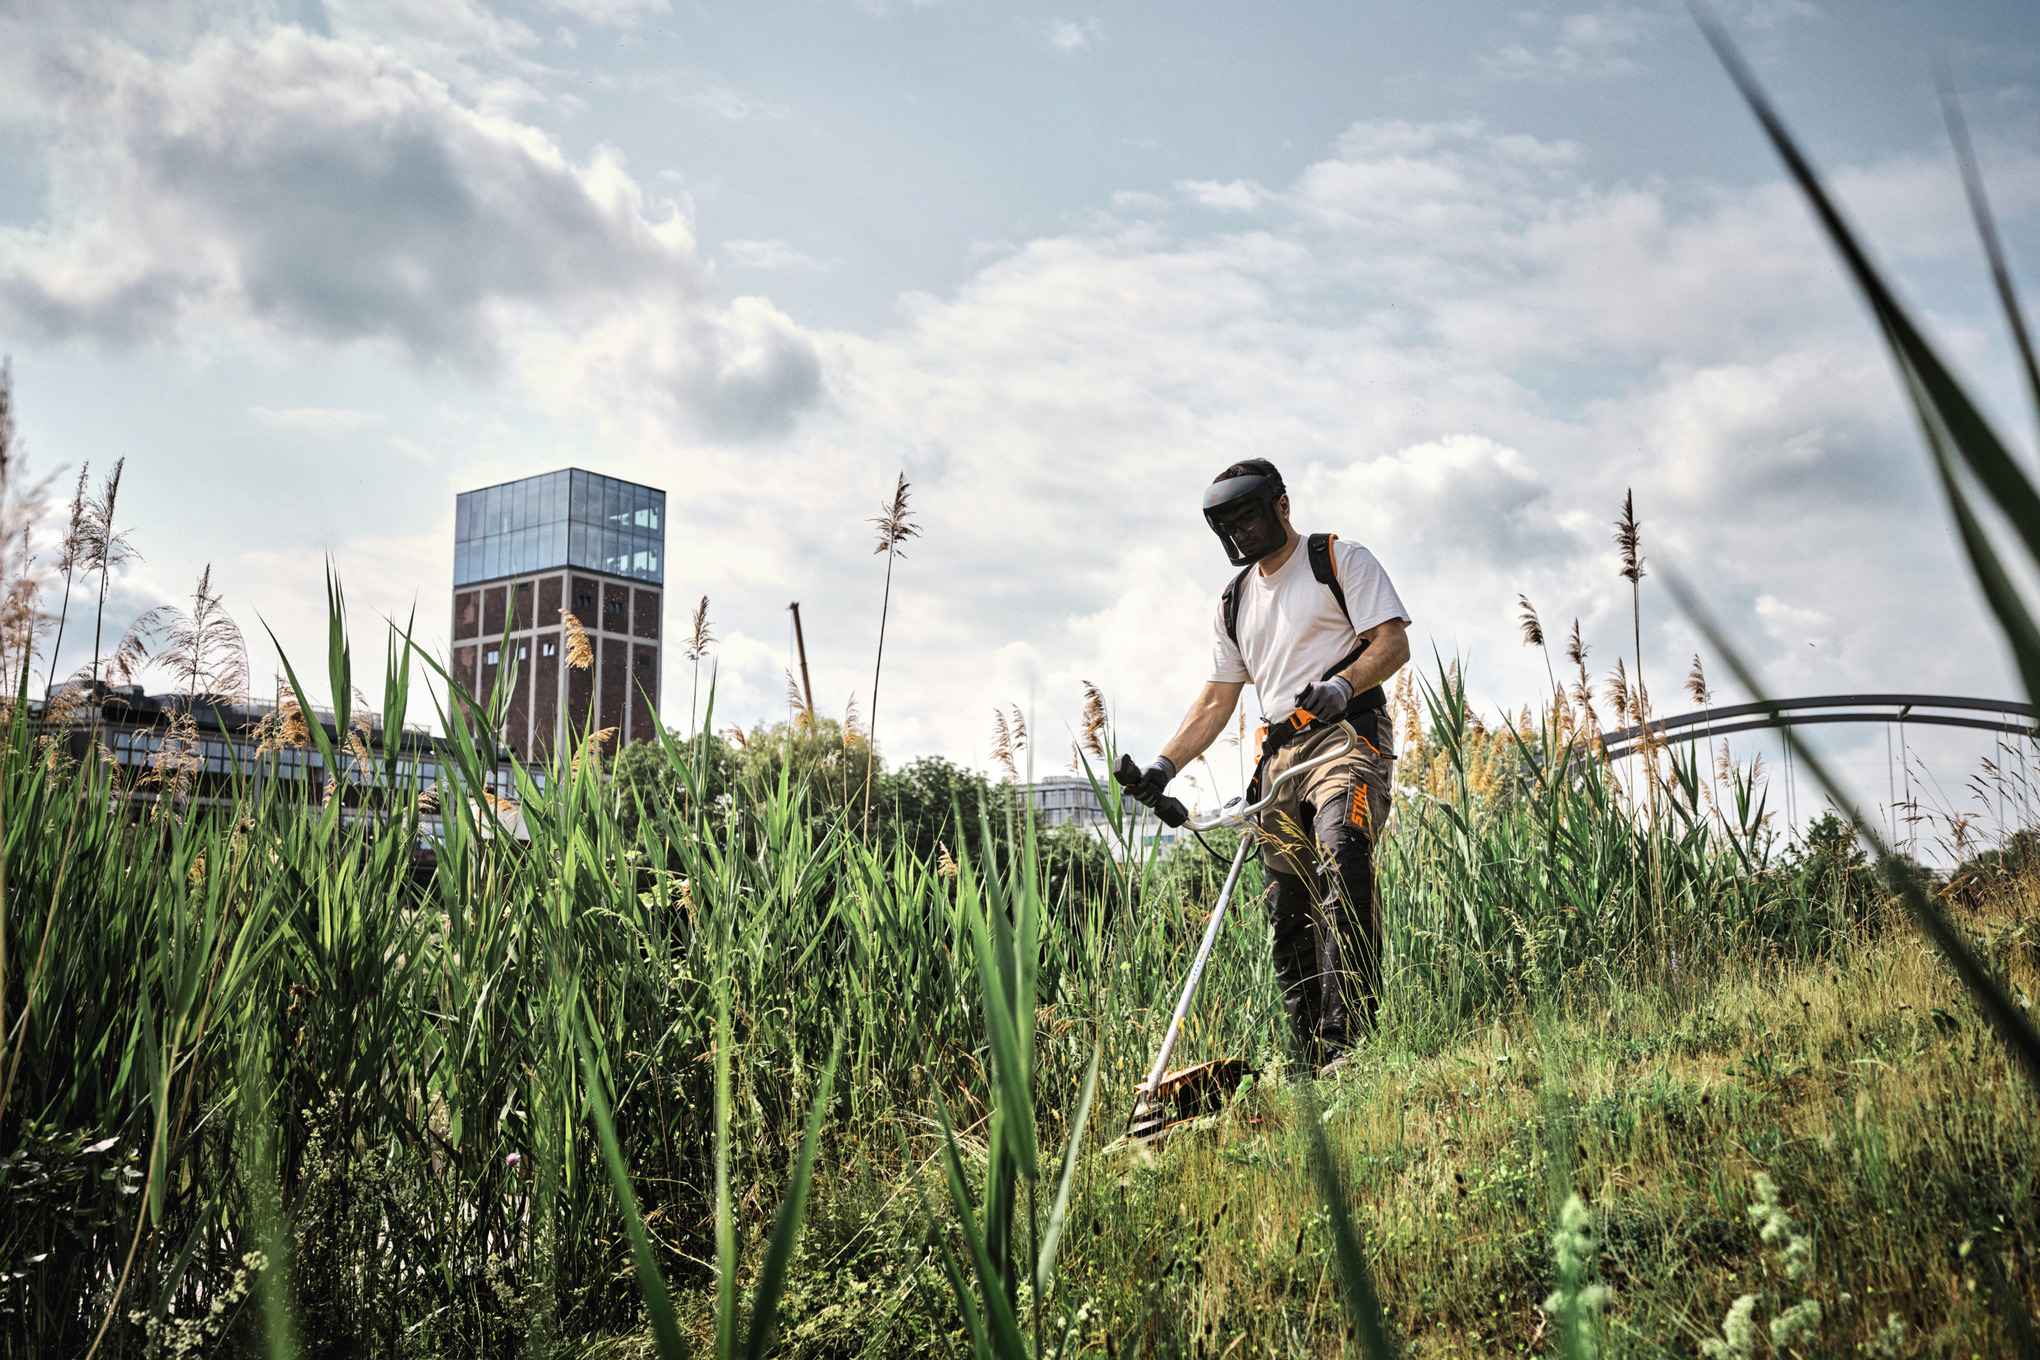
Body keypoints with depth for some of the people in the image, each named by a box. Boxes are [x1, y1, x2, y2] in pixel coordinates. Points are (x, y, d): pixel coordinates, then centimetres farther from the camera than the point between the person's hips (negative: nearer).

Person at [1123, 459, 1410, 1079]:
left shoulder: (1341, 560, 7)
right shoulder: (1233, 604, 23)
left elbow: (1394, 643, -3)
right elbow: (1216, 701, 22)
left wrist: (1341, 684, -22)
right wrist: (1164, 766, 10)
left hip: (1347, 734, -6)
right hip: (1278, 756, 6)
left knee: (1341, 865, -28)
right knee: (1288, 912, -1)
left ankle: (1349, 1039, -34)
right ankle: (1314, 1063, 2)